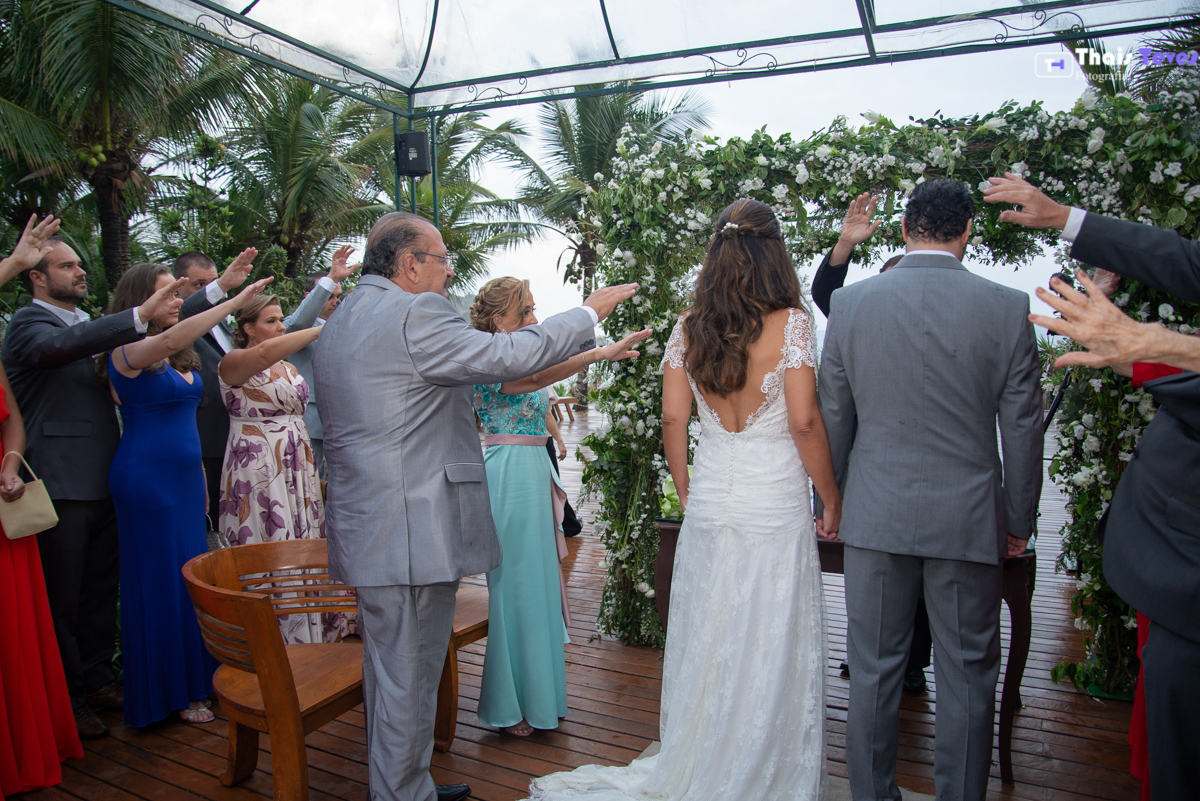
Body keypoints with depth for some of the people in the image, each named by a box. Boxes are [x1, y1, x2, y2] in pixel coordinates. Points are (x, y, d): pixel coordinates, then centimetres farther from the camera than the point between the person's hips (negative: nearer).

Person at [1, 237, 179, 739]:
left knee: (101, 590, 16)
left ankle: (97, 678, 30)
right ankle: (68, 699, 16)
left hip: (102, 484, 8)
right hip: (60, 486, -8)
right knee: (61, 601, 3)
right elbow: (59, 347, -32)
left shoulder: (87, 325, 18)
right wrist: (138, 317, -42)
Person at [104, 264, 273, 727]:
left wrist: (200, 475, 18)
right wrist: (235, 302, -38)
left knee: (188, 578, 13)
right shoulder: (127, 353, -13)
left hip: (182, 477, 8)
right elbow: (170, 340, -35)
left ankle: (191, 680, 25)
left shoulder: (181, 359, 12)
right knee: (161, 580, 1)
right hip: (146, 478, -8)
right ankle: (168, 692, 14)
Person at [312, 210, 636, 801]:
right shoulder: (415, 314, -16)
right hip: (412, 536, -10)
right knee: (409, 679, 2)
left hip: (365, 529, 10)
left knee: (387, 670, 21)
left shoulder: (336, 325, 15)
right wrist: (590, 312, -6)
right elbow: (509, 356, -18)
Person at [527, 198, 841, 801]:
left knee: (705, 640, 15)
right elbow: (805, 423, -13)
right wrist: (832, 500, -1)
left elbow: (672, 419, 2)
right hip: (776, 508, -3)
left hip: (708, 505, 4)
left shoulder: (689, 327, 1)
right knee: (770, 648, 9)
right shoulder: (790, 324, -10)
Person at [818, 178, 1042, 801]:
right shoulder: (1008, 308, -6)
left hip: (876, 514, 1)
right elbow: (1022, 430, -1)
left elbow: (833, 418, 2)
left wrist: (831, 499, 15)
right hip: (969, 517, -1)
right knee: (967, 675, 13)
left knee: (873, 668, 13)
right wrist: (1018, 522, 11)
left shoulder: (851, 303, -4)